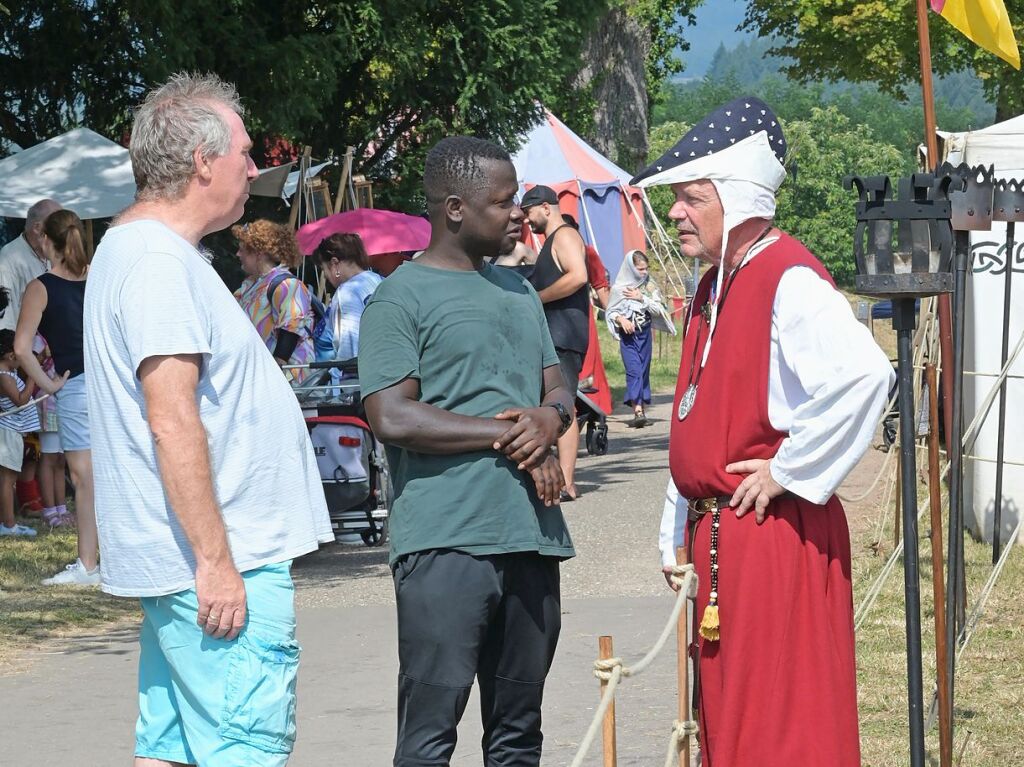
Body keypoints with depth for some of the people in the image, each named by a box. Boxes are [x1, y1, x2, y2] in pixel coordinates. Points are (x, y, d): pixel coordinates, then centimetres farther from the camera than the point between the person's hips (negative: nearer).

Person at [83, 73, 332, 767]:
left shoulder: (139, 249, 19)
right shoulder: (158, 262, -15)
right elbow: (172, 424, -22)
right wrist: (215, 561, -23)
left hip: (182, 566, 11)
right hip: (218, 561, -11)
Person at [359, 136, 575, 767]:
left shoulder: (518, 290, 20)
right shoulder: (401, 298, -4)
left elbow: (558, 391, 21)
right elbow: (393, 417, -14)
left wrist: (551, 418, -4)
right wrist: (510, 437, -11)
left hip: (532, 536, 7)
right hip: (446, 542, -7)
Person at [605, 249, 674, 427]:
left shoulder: (650, 286, 5)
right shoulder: (619, 288, -1)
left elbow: (659, 309, 0)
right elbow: (610, 312, 2)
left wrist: (642, 298, -10)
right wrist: (621, 319, -17)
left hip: (645, 333, 3)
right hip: (628, 335, -3)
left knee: (644, 371, 5)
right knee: (634, 370, -14)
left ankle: (641, 409, 13)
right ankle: (638, 410, -23)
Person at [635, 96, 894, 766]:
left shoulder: (788, 282, -17)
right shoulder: (716, 287, 14)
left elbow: (862, 374, -34)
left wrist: (791, 471, -23)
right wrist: (681, 537, 20)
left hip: (776, 537, -10)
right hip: (718, 534, 10)